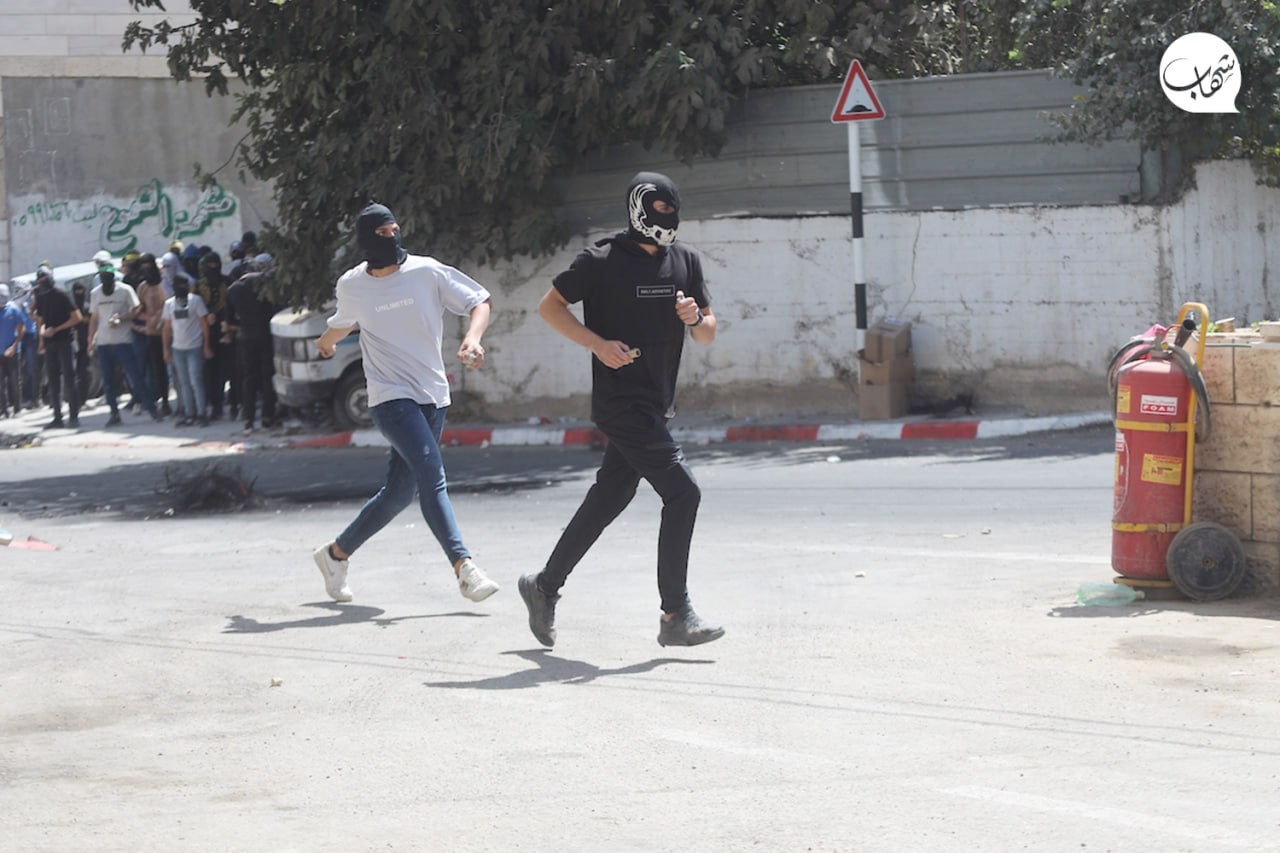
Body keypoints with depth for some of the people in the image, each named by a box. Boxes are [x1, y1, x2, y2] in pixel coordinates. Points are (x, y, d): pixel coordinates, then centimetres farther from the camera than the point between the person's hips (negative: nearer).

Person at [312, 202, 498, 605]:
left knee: (399, 491, 8)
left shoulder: (428, 272, -2)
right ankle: (464, 567, -30)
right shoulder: (352, 286, 1)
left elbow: (479, 301, 1)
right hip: (391, 397, -3)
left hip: (433, 398, 3)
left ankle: (336, 554, 28)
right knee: (432, 476, -22)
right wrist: (325, 342, 45)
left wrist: (472, 338, -20)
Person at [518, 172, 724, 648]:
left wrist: (696, 318, -10)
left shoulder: (685, 261, 10)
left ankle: (545, 587, 28)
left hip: (656, 403, 7)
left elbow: (708, 336, 14)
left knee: (609, 500, 12)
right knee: (682, 492, -16)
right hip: (620, 401, -7)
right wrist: (598, 343, -13)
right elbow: (550, 306, -2)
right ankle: (675, 616, -12)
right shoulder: (604, 261, -9)